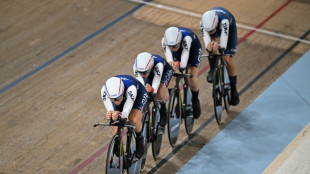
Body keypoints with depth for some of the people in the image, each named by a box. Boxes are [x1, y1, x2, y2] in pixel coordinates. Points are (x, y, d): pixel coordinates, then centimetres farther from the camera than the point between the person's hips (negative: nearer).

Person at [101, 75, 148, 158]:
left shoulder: (130, 89, -46)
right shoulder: (104, 90, -37)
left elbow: (126, 112, -42)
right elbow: (109, 110, -33)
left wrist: (119, 114, -65)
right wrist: (109, 114, -57)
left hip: (139, 94, -3)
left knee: (134, 120, -29)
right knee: (117, 128, -10)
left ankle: (139, 138, 1)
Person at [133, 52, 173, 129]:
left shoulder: (158, 64, -46)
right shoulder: (136, 66, -36)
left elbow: (155, 86, -44)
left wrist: (151, 89, -67)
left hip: (165, 71, -4)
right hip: (150, 74, 4)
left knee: (160, 95, -28)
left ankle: (163, 113, -2)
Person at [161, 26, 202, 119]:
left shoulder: (186, 38, -46)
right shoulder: (165, 40, -37)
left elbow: (184, 63, -52)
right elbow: (168, 54, -45)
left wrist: (179, 64, -74)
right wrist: (170, 63, -68)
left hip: (193, 47, -3)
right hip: (178, 48, 3)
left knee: (192, 78, -13)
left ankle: (195, 101, 14)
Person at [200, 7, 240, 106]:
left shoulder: (224, 21, -47)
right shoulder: (203, 23, -38)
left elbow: (223, 45, -47)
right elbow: (206, 42, -38)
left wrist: (218, 46, -69)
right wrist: (208, 47, -61)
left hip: (229, 27, -2)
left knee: (229, 59, -8)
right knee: (212, 42, -33)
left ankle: (233, 89, 9)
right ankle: (212, 70, -9)